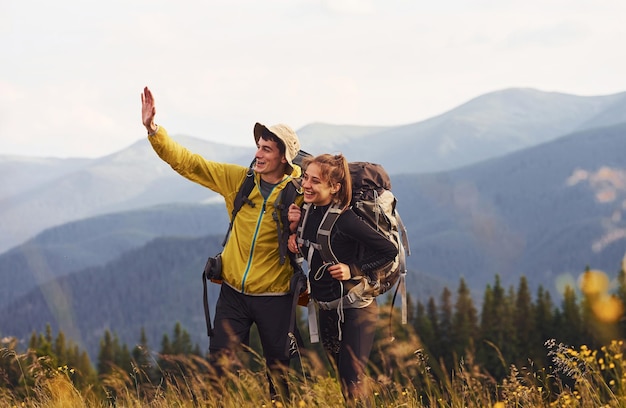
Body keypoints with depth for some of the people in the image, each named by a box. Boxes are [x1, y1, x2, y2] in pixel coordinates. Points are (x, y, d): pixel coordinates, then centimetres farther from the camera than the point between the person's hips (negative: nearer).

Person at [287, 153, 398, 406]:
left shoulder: (344, 220, -23)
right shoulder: (309, 211, -2)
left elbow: (389, 250, -18)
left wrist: (354, 271, -21)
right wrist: (295, 227, -4)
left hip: (355, 309, -8)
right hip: (327, 309, 8)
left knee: (352, 384, -8)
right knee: (340, 378, 17)